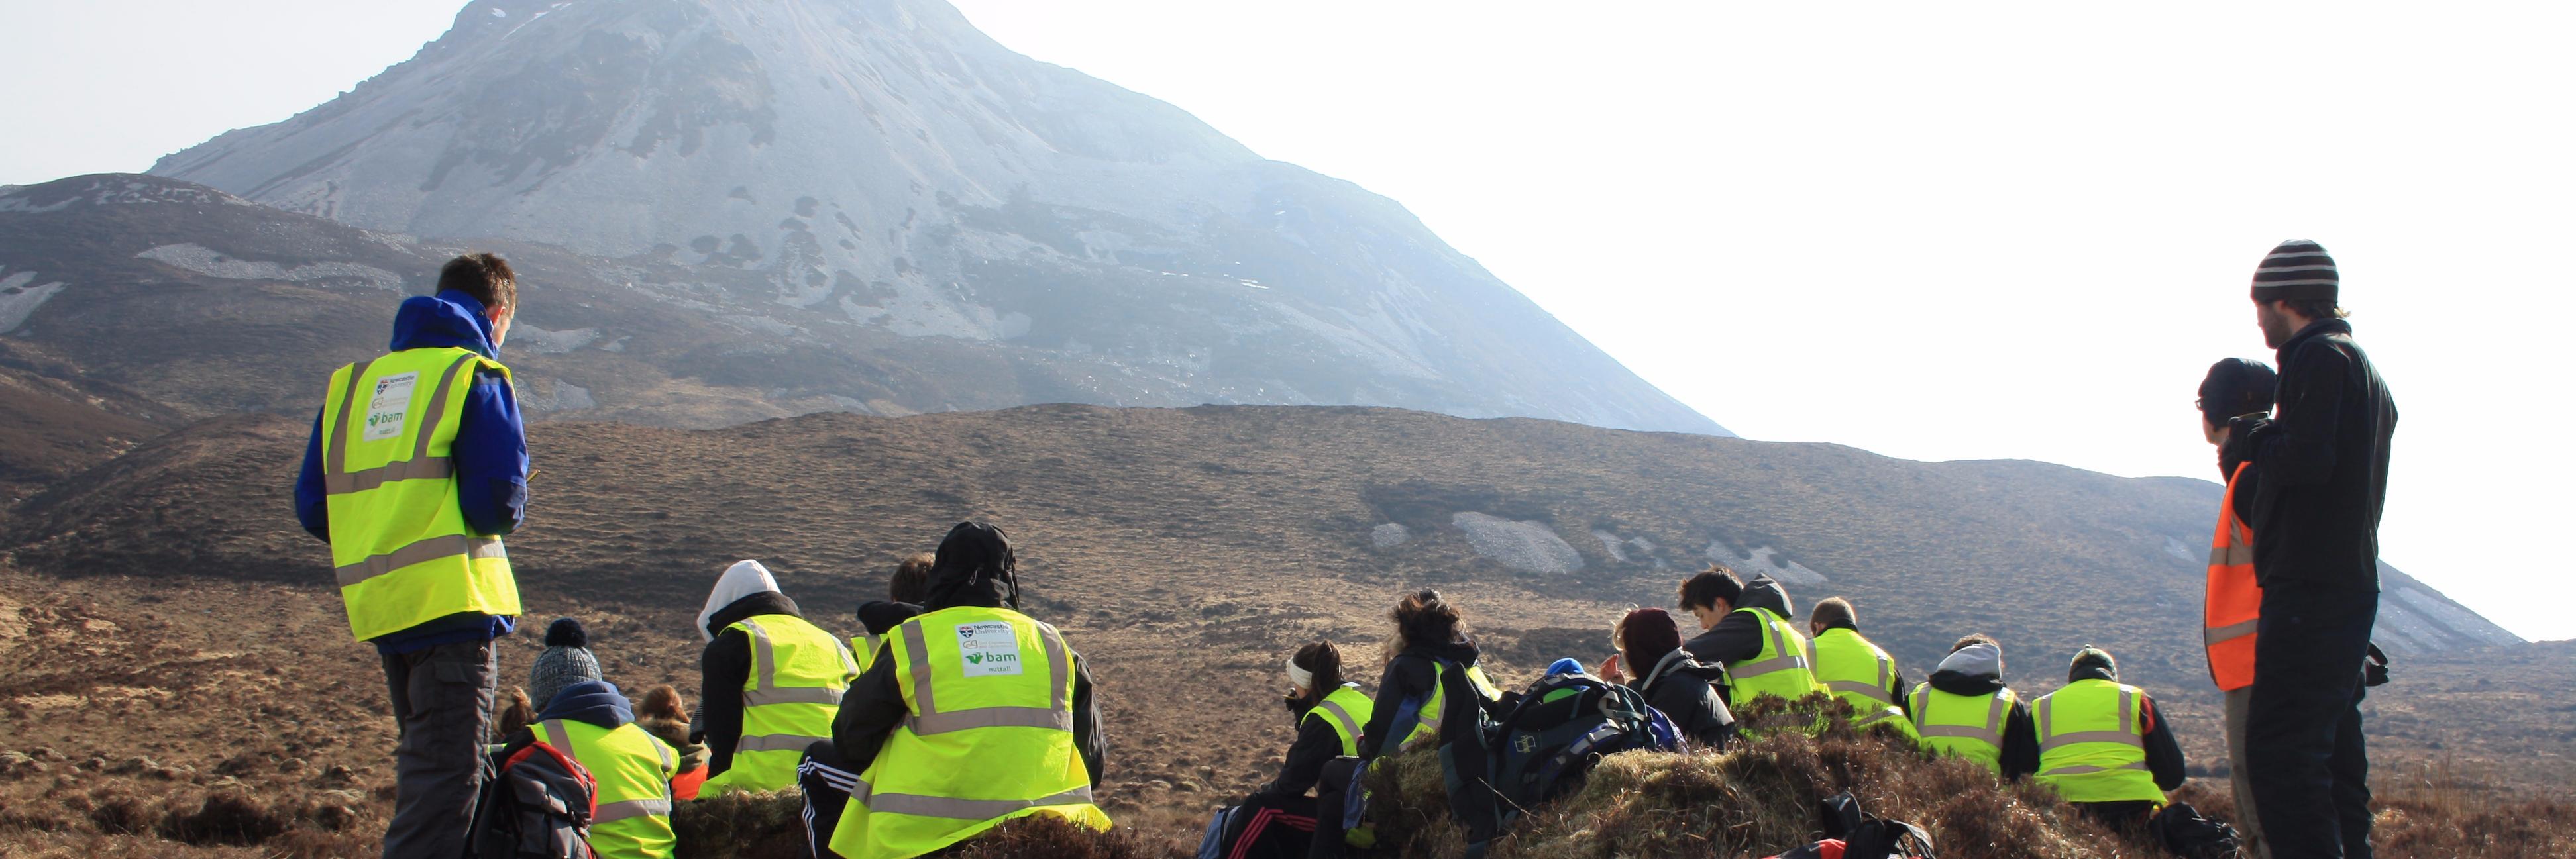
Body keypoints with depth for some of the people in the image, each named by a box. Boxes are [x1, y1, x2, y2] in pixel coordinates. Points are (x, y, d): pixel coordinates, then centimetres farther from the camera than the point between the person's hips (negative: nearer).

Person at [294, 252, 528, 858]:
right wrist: (505, 517, 8)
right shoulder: (475, 376, -4)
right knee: (446, 779, -7)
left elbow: (313, 507, 13)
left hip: (377, 608, 7)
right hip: (452, 603, -7)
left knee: (424, 769, 20)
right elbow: (498, 501, -14)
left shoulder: (351, 383, 16)